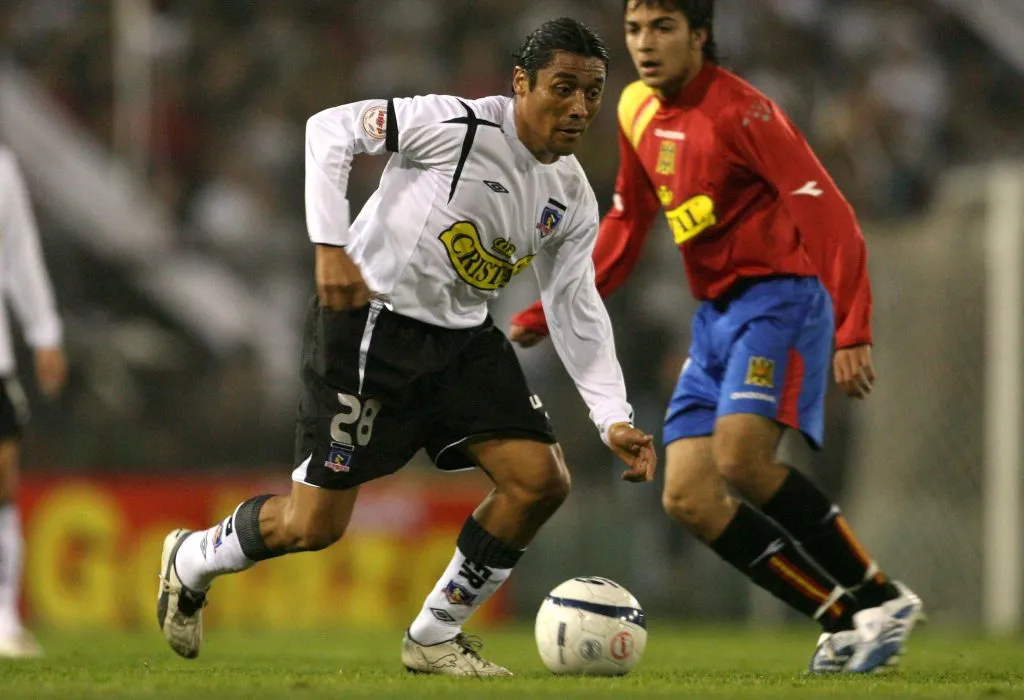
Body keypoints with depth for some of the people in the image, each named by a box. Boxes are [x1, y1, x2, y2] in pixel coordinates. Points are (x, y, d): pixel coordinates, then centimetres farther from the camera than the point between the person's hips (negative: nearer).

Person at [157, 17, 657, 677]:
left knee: (541, 479, -8)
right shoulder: (460, 126, -19)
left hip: (462, 338, 7)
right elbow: (331, 129, -17)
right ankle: (191, 560, 26)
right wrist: (331, 246, -24)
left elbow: (577, 309, 9)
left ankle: (435, 636, 9)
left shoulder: (574, 199, 2)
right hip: (370, 324, -7)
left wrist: (614, 418, 0)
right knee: (314, 526, -6)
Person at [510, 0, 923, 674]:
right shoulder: (638, 111, 10)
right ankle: (844, 621, 1)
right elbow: (626, 227, 23)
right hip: (716, 315, 8)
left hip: (780, 297, -8)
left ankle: (882, 599, -15)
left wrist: (852, 333, -29)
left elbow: (828, 214, -20)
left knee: (740, 458, -29)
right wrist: (549, 313, 19)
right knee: (687, 497, -4)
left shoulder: (738, 111, -15)